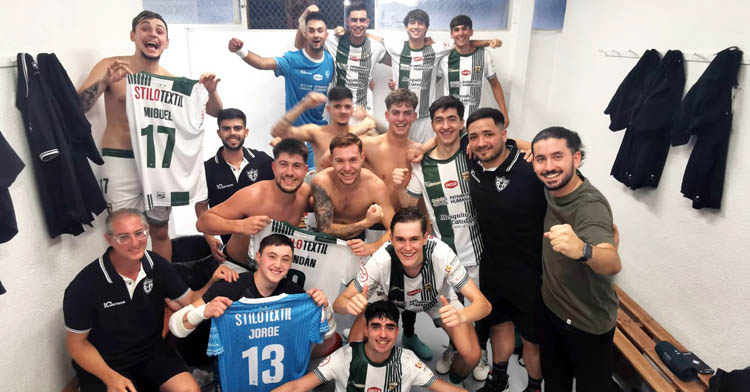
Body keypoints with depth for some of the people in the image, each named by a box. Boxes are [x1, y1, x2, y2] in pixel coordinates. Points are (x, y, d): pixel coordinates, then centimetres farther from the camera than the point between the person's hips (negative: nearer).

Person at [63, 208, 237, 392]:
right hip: (104, 363, -2)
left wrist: (214, 282, -22)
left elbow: (190, 301, -2)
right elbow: (76, 343, -8)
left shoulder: (157, 265, -8)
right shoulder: (85, 285, -19)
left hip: (151, 352, 3)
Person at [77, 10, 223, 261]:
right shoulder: (110, 66, -3)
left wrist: (211, 91, -13)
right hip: (121, 162, -3)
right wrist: (103, 81, -26)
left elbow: (215, 112, 8)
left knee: (160, 230, 12)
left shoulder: (172, 81, 4)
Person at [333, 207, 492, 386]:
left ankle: (457, 378, 19)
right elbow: (339, 303, -28)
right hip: (390, 298, 0)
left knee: (471, 356, -18)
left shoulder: (442, 255, -37)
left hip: (438, 299, 0)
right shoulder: (381, 260, -36)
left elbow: (484, 304, -35)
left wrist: (461, 315, -58)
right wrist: (350, 305, -53)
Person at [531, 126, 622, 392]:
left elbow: (613, 264, -49)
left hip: (588, 322, -6)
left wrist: (582, 250, -69)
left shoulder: (590, 205, -32)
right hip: (551, 305, 7)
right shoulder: (552, 188, -12)